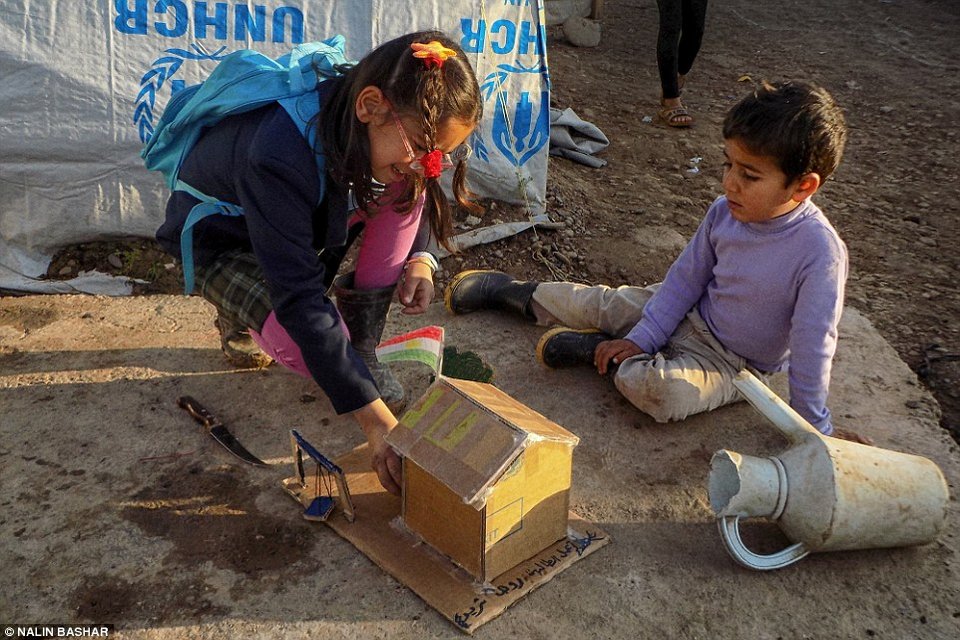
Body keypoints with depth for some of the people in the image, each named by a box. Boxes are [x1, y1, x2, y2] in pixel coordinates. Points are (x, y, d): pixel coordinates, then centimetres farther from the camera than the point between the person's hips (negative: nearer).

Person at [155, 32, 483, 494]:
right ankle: (240, 319, 5)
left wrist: (419, 257, -18)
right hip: (220, 241, -5)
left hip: (306, 221, 6)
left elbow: (413, 192, 3)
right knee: (300, 340, -34)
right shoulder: (278, 155, -43)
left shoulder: (392, 131, -22)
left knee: (405, 189, -20)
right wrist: (374, 418, -44)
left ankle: (360, 345, -9)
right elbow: (300, 299, -42)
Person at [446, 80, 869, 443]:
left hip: (732, 363, -5)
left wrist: (814, 426, -14)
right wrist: (642, 339, -6)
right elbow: (685, 279, -2)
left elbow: (812, 343, -24)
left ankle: (603, 351, -3)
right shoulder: (724, 213, -14)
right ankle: (514, 293, 29)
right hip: (690, 313, 5)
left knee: (657, 389, -30)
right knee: (600, 303, 7)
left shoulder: (820, 252, -31)